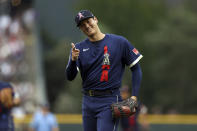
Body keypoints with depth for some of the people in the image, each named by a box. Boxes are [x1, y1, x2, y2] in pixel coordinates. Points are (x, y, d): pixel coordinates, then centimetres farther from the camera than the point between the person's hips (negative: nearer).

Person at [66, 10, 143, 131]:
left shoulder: (119, 42, -1)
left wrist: (134, 97, -7)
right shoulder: (79, 48, 7)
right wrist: (73, 60, -23)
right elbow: (70, 77, -2)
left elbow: (136, 69, 2)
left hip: (109, 102, -5)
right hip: (88, 101, 5)